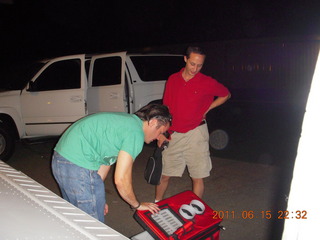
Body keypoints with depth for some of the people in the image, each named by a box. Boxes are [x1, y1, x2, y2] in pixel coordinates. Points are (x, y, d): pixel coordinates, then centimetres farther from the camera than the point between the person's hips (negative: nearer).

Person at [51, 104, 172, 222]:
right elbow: (121, 180, -16)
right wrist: (137, 205, 2)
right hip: (78, 167, -10)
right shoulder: (136, 132, -13)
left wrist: (98, 199, 20)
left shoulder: (127, 120, 16)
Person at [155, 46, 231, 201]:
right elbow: (165, 108, 8)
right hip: (173, 134, 3)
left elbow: (226, 95, 12)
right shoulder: (173, 80, 4)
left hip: (195, 134, -2)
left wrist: (206, 109, 2)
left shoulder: (207, 83, -5)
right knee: (164, 175, 12)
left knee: (197, 177, 4)